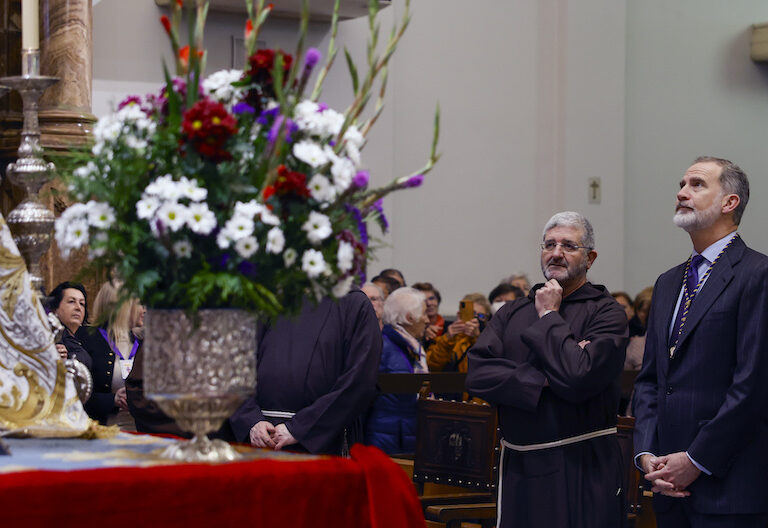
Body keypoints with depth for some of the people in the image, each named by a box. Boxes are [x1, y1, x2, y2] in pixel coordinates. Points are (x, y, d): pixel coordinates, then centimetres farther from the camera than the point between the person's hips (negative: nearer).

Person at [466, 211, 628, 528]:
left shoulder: (605, 312, -4)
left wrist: (548, 318, -7)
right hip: (519, 467, 4)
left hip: (581, 470, -4)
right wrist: (543, 380, -12)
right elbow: (477, 374, -2)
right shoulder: (512, 313, 11)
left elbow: (580, 377, -19)